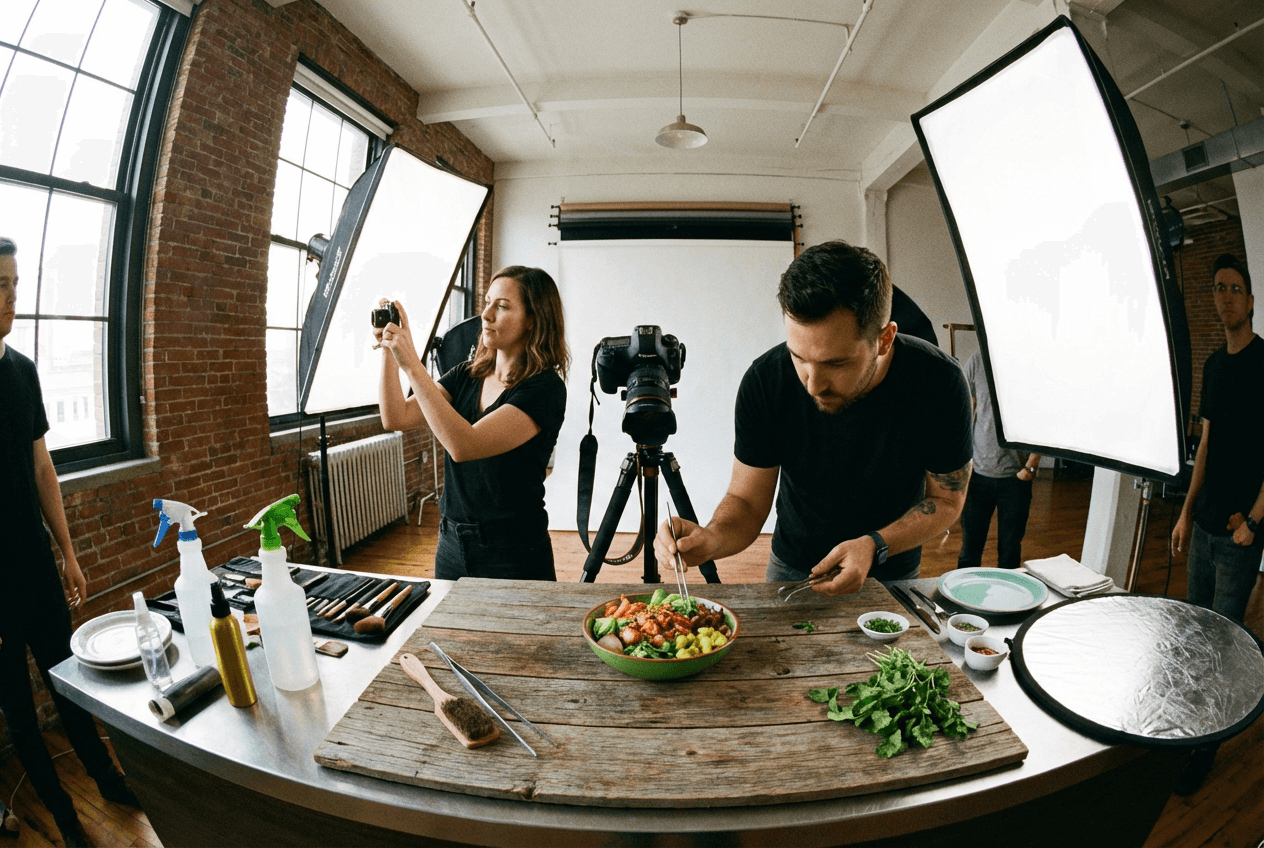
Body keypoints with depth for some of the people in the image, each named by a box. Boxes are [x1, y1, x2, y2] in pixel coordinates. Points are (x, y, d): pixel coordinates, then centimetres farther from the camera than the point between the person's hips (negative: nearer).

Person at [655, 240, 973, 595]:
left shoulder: (940, 382, -22)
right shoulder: (764, 382, -24)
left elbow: (946, 499, -9)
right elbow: (747, 501, -15)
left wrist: (875, 546, -25)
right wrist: (712, 539, -36)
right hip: (792, 570, -1)